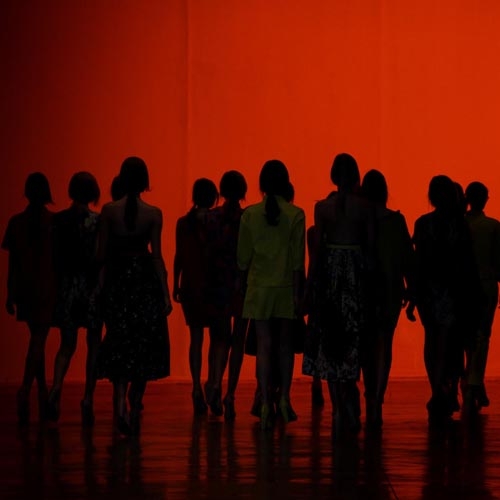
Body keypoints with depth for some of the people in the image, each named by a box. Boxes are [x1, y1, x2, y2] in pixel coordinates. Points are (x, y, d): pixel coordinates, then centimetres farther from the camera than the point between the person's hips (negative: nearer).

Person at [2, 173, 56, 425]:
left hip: (25, 290, 3)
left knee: (37, 340, 17)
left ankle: (43, 393, 23)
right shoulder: (54, 222, -8)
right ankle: (25, 389, -24)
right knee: (38, 341, -4)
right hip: (48, 289, -3)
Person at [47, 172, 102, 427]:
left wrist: (60, 283, 13)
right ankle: (88, 398, 5)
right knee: (93, 345, 8)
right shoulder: (99, 221, -9)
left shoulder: (58, 220, -1)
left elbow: (54, 257, 2)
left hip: (67, 284, 2)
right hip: (93, 285, -2)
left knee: (67, 345, 10)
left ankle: (56, 388, -14)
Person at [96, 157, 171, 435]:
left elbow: (102, 253, -3)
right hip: (145, 279, -1)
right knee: (144, 344, 11)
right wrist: (166, 294, -1)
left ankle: (121, 405, -15)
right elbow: (157, 256, -6)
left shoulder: (109, 211, -5)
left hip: (117, 279, 1)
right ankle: (135, 408, 18)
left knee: (120, 342, 5)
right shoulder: (153, 214, -6)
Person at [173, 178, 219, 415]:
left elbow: (179, 256, 3)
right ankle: (212, 382, -7)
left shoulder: (183, 223, 0)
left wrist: (175, 285, 10)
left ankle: (198, 389, 4)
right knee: (216, 337, 8)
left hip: (190, 285, 2)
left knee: (196, 338, 7)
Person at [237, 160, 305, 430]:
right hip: (286, 286, 0)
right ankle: (284, 399, 15)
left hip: (259, 286, 0)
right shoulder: (295, 215, -6)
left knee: (263, 345, 2)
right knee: (286, 344, 15)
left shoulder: (250, 214, -3)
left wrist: (244, 277, 17)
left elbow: (243, 256, 2)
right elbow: (298, 259, -6)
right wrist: (297, 291, -1)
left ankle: (266, 403, -3)